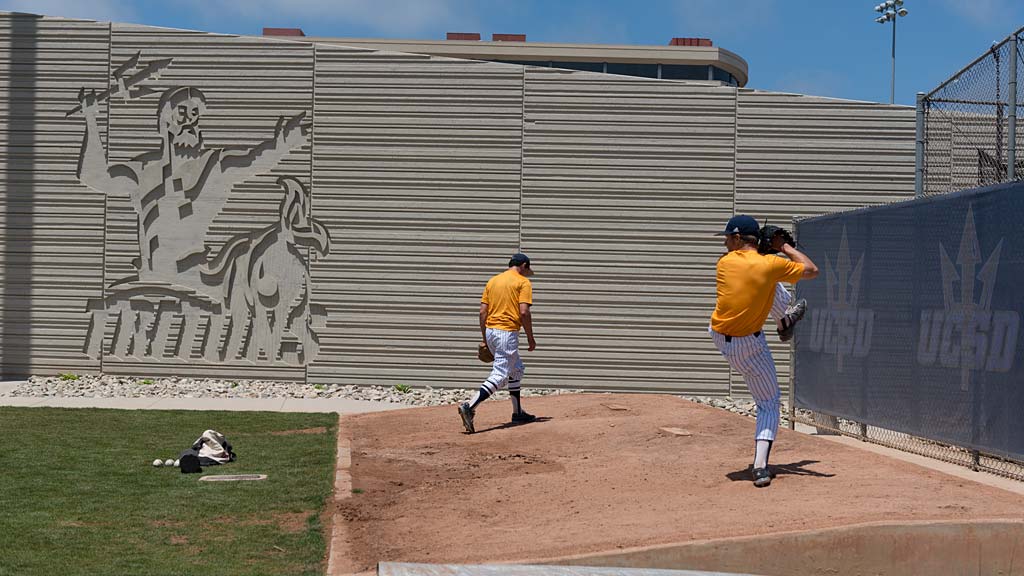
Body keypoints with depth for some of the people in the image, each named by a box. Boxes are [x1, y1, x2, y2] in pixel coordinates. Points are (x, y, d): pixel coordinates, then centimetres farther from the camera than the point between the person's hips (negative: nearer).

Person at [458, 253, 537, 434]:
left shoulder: (493, 281, 15)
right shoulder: (523, 282, -3)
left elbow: (483, 312, 10)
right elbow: (524, 312, -14)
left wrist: (485, 339, 15)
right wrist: (530, 338, -6)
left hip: (490, 330, 8)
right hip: (507, 332, -8)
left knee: (516, 368, 23)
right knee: (500, 375, -10)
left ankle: (518, 412, 26)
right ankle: (470, 407, -27)